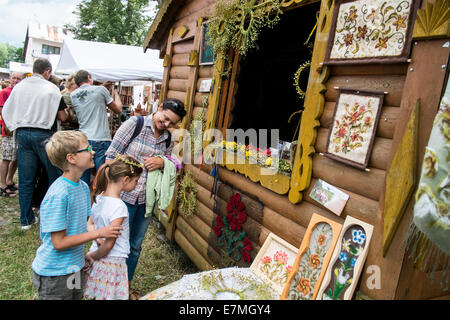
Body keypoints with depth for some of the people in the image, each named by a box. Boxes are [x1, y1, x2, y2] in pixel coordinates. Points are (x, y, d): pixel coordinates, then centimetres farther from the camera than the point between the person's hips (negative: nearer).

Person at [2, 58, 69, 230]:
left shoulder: (18, 86, 7)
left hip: (22, 134, 4)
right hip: (44, 135, -4)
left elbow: (6, 111, 10)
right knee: (55, 176, 8)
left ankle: (26, 219, 17)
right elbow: (62, 117, -5)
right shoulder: (52, 89, -6)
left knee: (25, 180, 9)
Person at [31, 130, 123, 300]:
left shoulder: (83, 187, -1)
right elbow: (59, 243, -23)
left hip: (75, 267, 7)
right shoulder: (58, 195, -26)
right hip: (54, 274, -7)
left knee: (77, 296, 22)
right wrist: (99, 233, -19)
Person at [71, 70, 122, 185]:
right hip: (101, 139, -5)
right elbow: (118, 110, 9)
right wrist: (115, 93, 26)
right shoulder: (100, 90, -2)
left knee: (82, 179, 10)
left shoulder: (73, 95, 10)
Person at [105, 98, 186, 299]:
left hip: (146, 200, 5)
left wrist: (162, 163, -8)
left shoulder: (168, 139, 7)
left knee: (135, 245, 19)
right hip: (124, 196, -5)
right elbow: (112, 156, -10)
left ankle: (126, 286, 40)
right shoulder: (135, 124, -9)